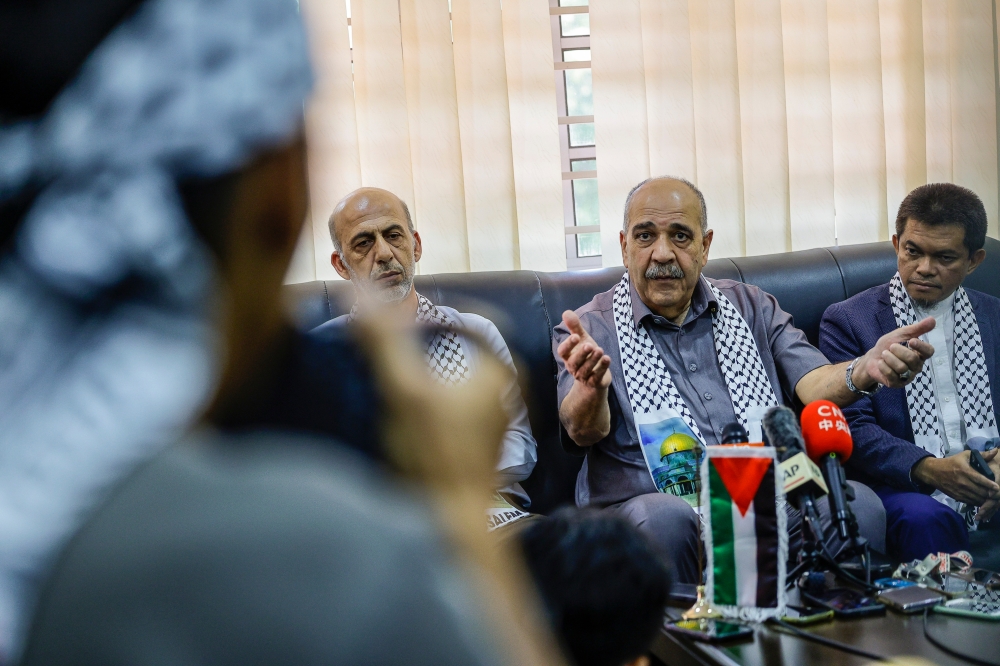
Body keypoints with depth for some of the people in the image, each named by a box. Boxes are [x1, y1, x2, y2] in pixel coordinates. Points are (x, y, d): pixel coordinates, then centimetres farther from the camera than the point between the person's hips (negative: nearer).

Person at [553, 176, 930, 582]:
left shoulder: (752, 309, 17)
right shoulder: (590, 330, 6)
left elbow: (812, 384, 3)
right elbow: (583, 431, -11)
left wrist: (863, 372, -22)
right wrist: (591, 388, -37)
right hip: (649, 507, -2)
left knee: (858, 503, -26)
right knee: (663, 519, -37)